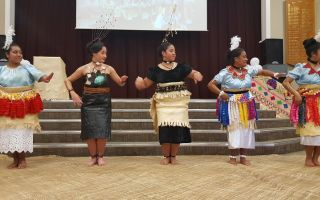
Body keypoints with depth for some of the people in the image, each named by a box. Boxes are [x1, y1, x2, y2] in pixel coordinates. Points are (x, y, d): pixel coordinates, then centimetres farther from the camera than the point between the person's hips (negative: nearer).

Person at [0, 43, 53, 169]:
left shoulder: (26, 66, -2)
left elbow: (36, 74, -20)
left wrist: (44, 78, -40)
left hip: (24, 104, -2)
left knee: (23, 131, 0)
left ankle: (22, 159, 13)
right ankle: (15, 159, 18)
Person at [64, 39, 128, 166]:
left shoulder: (108, 69, 0)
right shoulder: (84, 68, -2)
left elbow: (120, 83, 3)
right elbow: (68, 80, 6)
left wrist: (123, 80, -20)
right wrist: (73, 93, -9)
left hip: (104, 102, 0)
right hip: (88, 102, 0)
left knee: (102, 130, -4)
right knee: (90, 130, 0)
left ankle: (100, 156, 13)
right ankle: (93, 156, 15)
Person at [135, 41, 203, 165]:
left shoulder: (181, 67, 3)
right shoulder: (156, 70, 1)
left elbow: (194, 74, 8)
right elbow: (146, 84, 5)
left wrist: (197, 75, -15)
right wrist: (139, 82, -16)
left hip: (179, 102, 1)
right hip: (163, 102, -1)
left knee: (177, 128, -4)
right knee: (165, 128, -8)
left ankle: (173, 156, 12)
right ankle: (166, 156, 8)